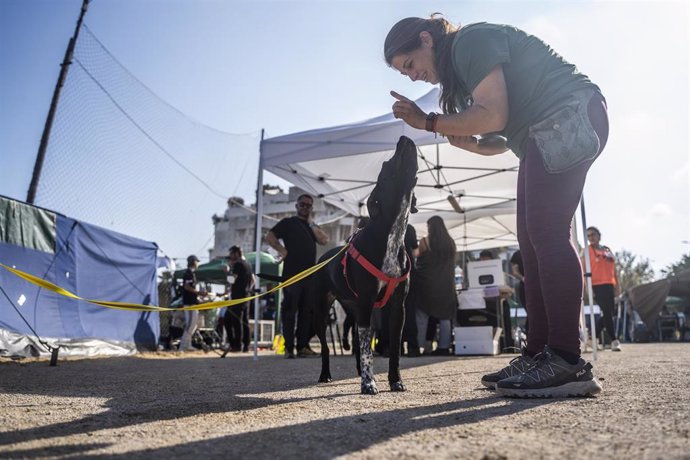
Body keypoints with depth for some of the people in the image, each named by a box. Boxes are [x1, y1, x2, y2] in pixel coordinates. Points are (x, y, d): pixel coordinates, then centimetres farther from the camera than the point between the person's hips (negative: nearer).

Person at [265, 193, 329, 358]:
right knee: (290, 311, -3)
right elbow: (269, 237, -2)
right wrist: (283, 251, -8)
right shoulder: (288, 222, 8)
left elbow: (324, 240, 4)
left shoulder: (312, 226, 22)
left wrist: (312, 223, 2)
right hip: (292, 274, -5)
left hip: (310, 275, 5)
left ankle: (303, 346, 10)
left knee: (307, 311, 4)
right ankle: (289, 348, 1)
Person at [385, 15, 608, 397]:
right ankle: (538, 354, 2)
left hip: (571, 116, -10)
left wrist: (429, 122, -12)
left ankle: (568, 364, -18)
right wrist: (463, 141, 1)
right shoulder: (461, 63, 21)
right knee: (533, 242, 2)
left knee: (546, 234, -19)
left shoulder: (471, 41, -7)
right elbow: (498, 141, 19)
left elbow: (494, 115, -20)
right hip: (547, 135, 10)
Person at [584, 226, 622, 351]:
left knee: (609, 312, 9)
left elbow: (613, 268, 19)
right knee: (607, 312, -11)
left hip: (609, 285, 7)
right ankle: (614, 340, -8)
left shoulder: (607, 250, 16)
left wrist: (617, 285, 14)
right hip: (597, 285, -7)